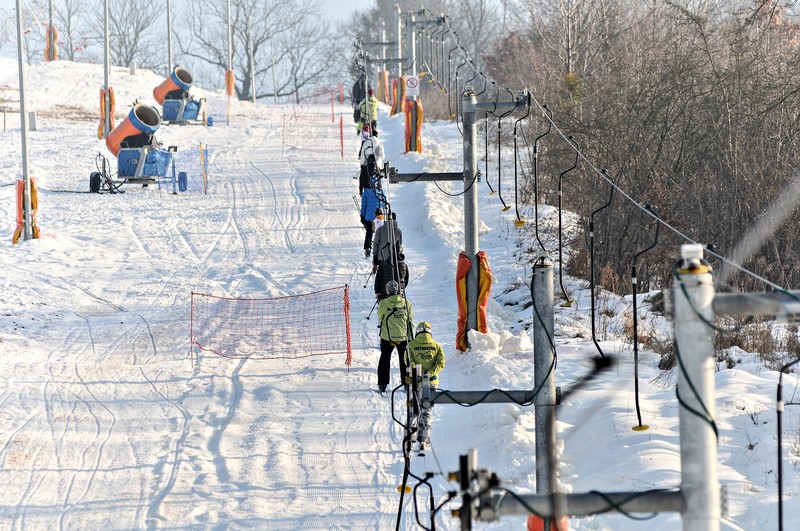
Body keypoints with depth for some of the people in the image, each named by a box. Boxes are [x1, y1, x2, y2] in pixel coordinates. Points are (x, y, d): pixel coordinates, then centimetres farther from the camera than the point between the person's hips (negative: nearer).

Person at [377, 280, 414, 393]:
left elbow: (380, 317, 5)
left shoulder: (383, 303, -12)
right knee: (404, 360, 15)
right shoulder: (406, 303, -6)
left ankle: (382, 384, 12)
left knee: (385, 359, 13)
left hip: (387, 337, -1)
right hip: (403, 337, 1)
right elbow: (410, 321, 1)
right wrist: (410, 337, 11)